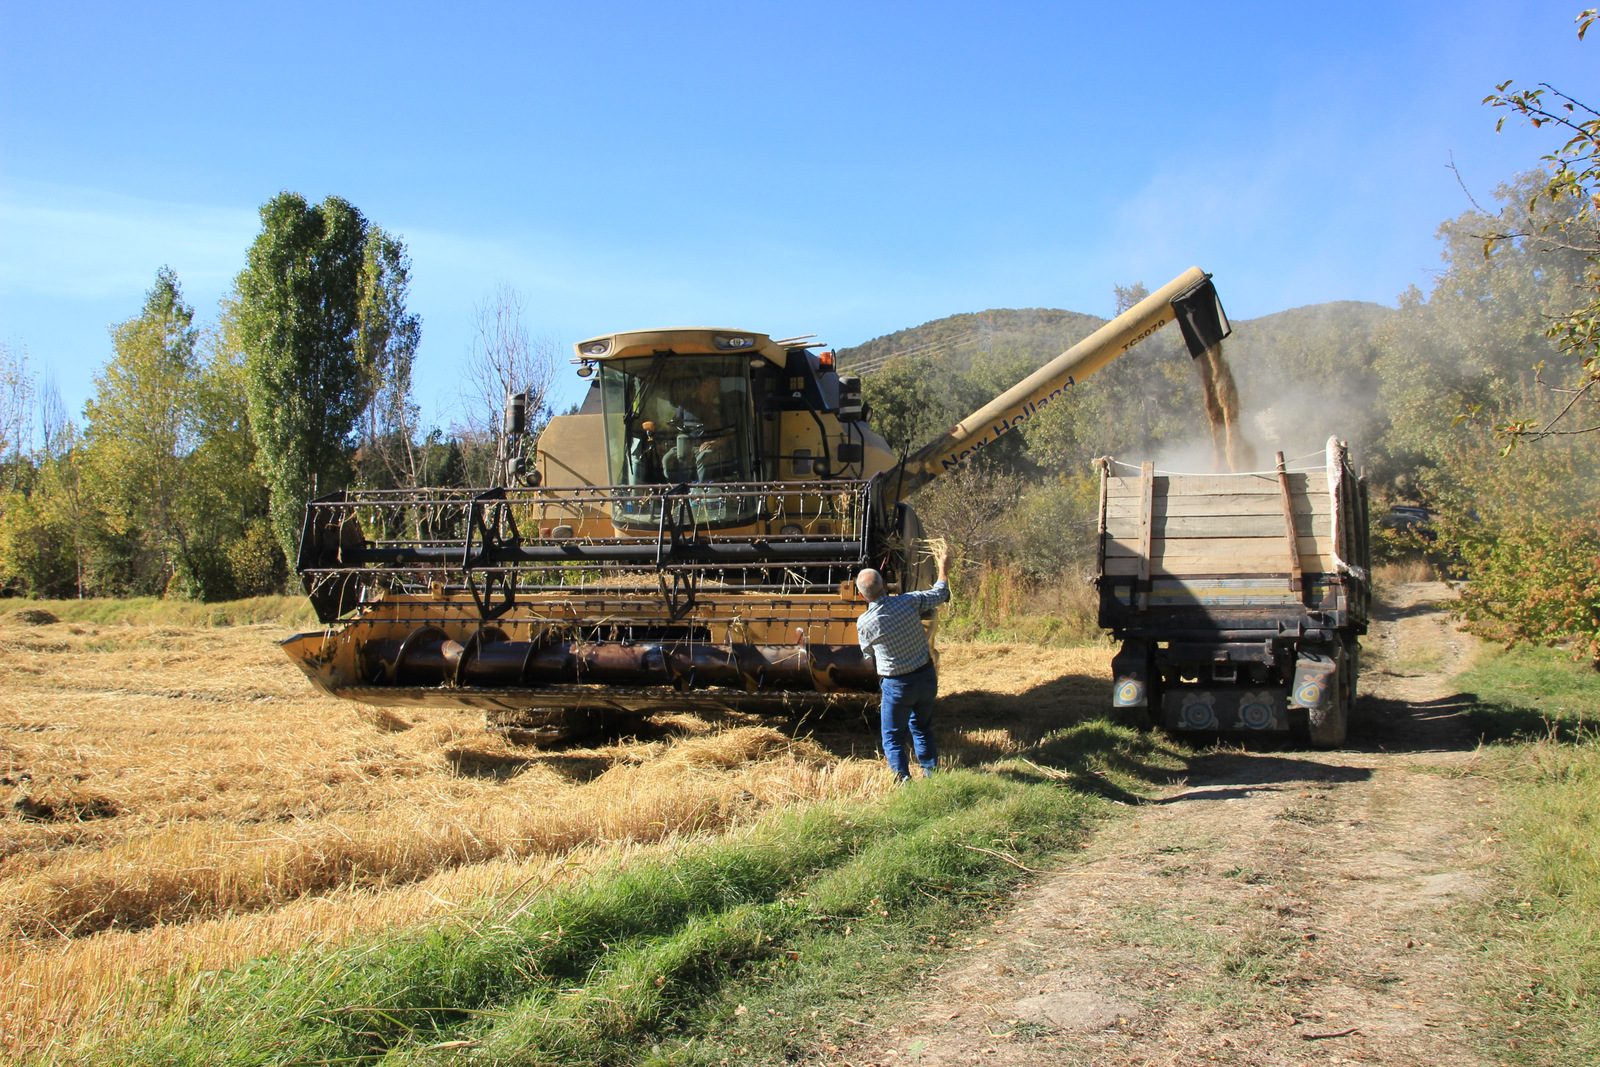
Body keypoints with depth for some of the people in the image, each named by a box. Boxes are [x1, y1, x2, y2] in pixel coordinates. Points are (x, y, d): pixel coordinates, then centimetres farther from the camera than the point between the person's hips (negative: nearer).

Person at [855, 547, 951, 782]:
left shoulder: (864, 623, -15)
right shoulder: (908, 602, -13)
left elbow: (869, 656, 3)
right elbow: (940, 594, 5)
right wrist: (944, 568, 23)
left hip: (897, 685, -4)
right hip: (926, 677, 4)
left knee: (893, 737, 9)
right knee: (923, 729, 24)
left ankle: (903, 778, -2)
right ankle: (931, 772, 30)